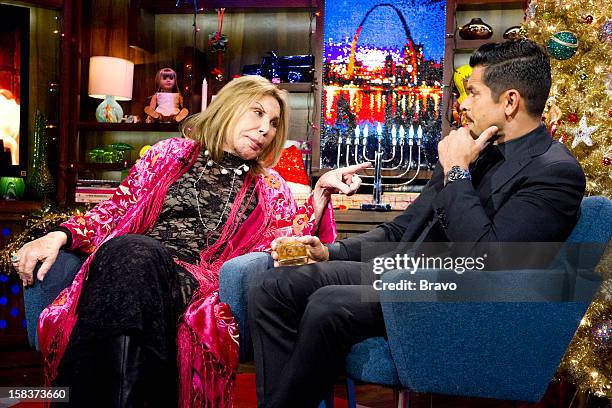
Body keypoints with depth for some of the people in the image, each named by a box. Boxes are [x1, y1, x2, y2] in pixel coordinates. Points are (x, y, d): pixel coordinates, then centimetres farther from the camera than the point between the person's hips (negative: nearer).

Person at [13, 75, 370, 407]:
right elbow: (116, 208, 17)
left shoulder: (270, 186, 21)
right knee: (132, 250, -37)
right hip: (128, 263, 1)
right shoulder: (173, 153, 20)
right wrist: (61, 234, 1)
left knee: (139, 258, -35)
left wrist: (321, 193, -3)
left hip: (195, 283, -1)